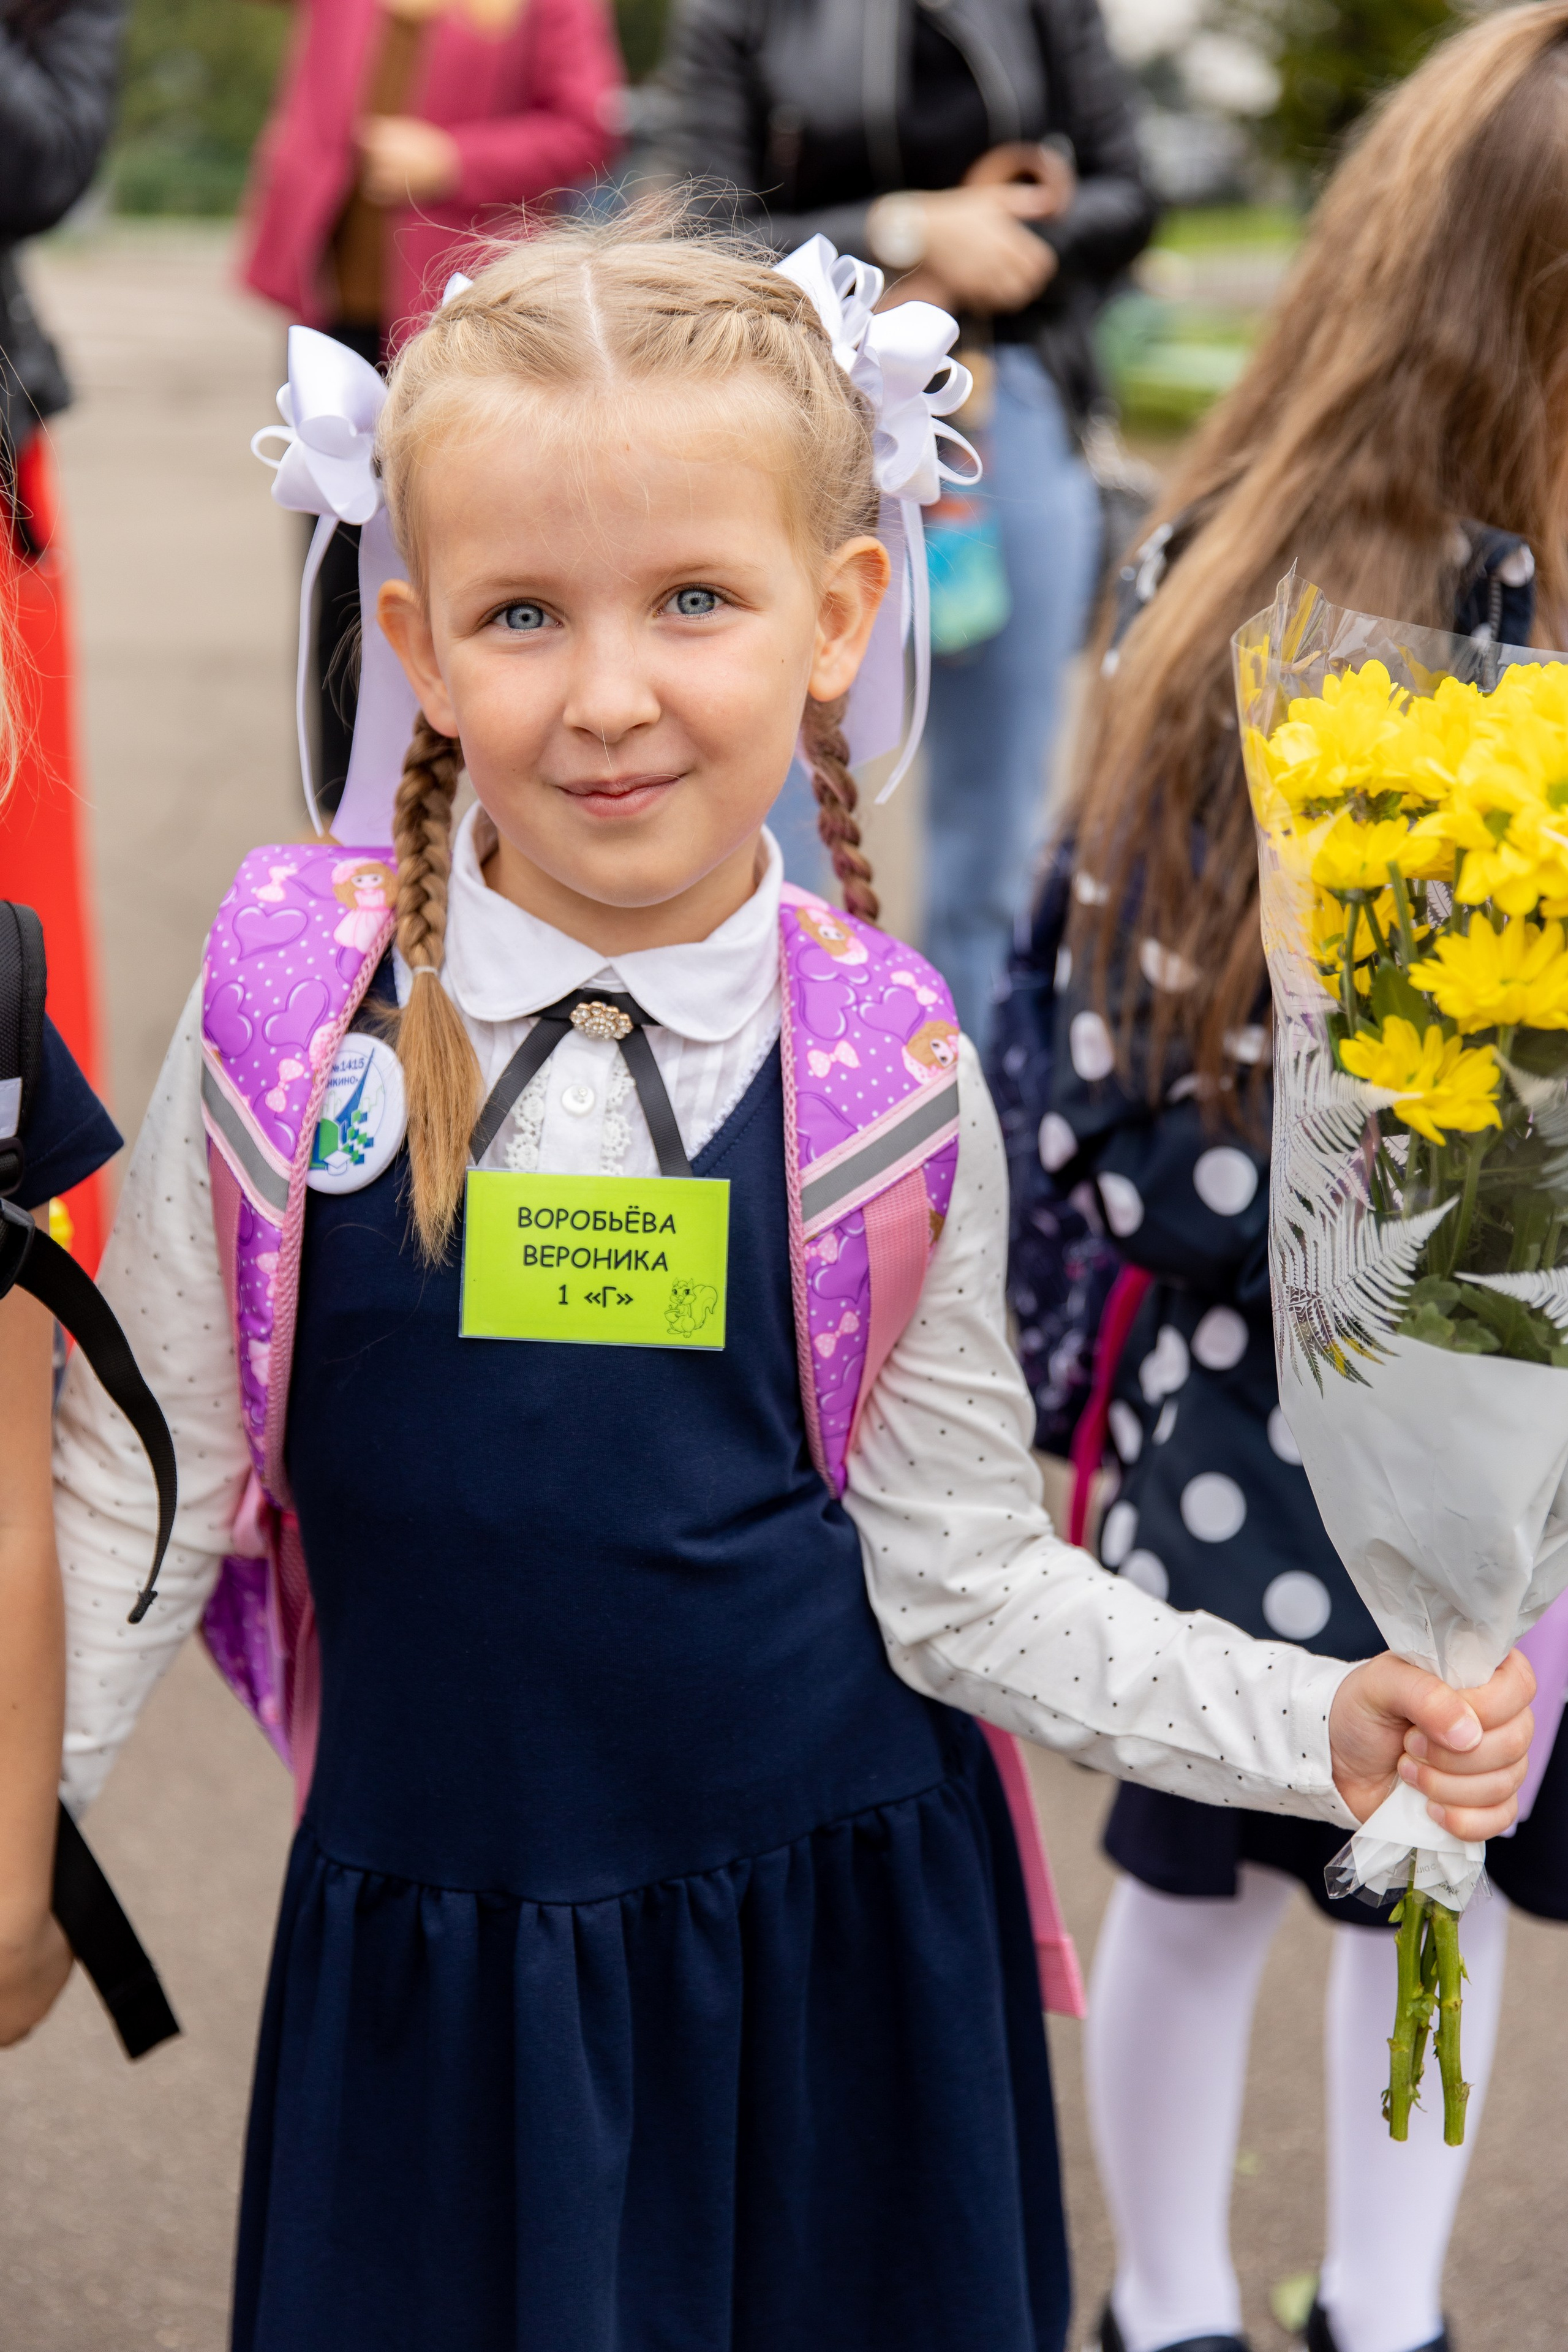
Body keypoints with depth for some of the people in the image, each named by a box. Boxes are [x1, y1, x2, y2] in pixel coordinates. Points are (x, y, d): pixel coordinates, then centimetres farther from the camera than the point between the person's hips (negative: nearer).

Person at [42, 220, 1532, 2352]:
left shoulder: (892, 1084, -8)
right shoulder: (282, 1026, -10)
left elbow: (960, 1571, -1)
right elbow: (136, 1512, -1)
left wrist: (1325, 1726, -10)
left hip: (841, 1948, 0)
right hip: (432, 1967, 0)